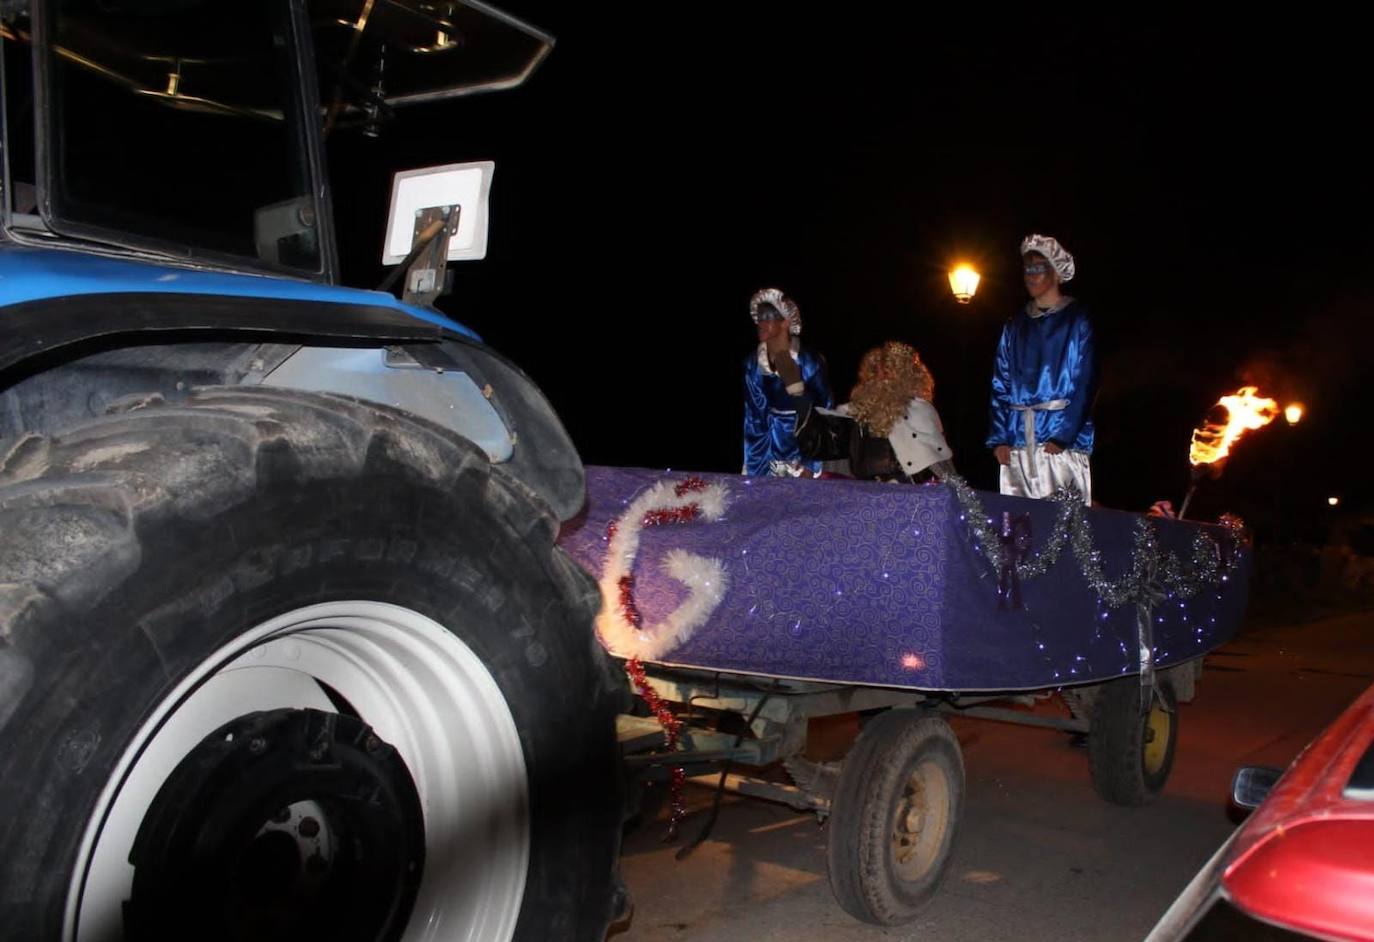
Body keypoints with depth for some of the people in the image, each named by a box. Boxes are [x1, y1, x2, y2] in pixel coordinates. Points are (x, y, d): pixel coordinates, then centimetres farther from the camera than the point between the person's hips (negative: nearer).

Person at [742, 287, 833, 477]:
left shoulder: (808, 362, -13)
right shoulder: (753, 364, -1)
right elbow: (753, 416, 1)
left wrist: (811, 464, -11)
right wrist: (755, 466, -3)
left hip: (803, 445, -3)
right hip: (768, 448, 3)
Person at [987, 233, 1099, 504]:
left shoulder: (1077, 320, 4)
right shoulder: (1015, 326, 17)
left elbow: (1084, 383, -4)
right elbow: (1001, 385, 12)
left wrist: (1063, 436, -14)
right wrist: (999, 438, 1)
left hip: (1062, 440, -4)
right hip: (1017, 440, 4)